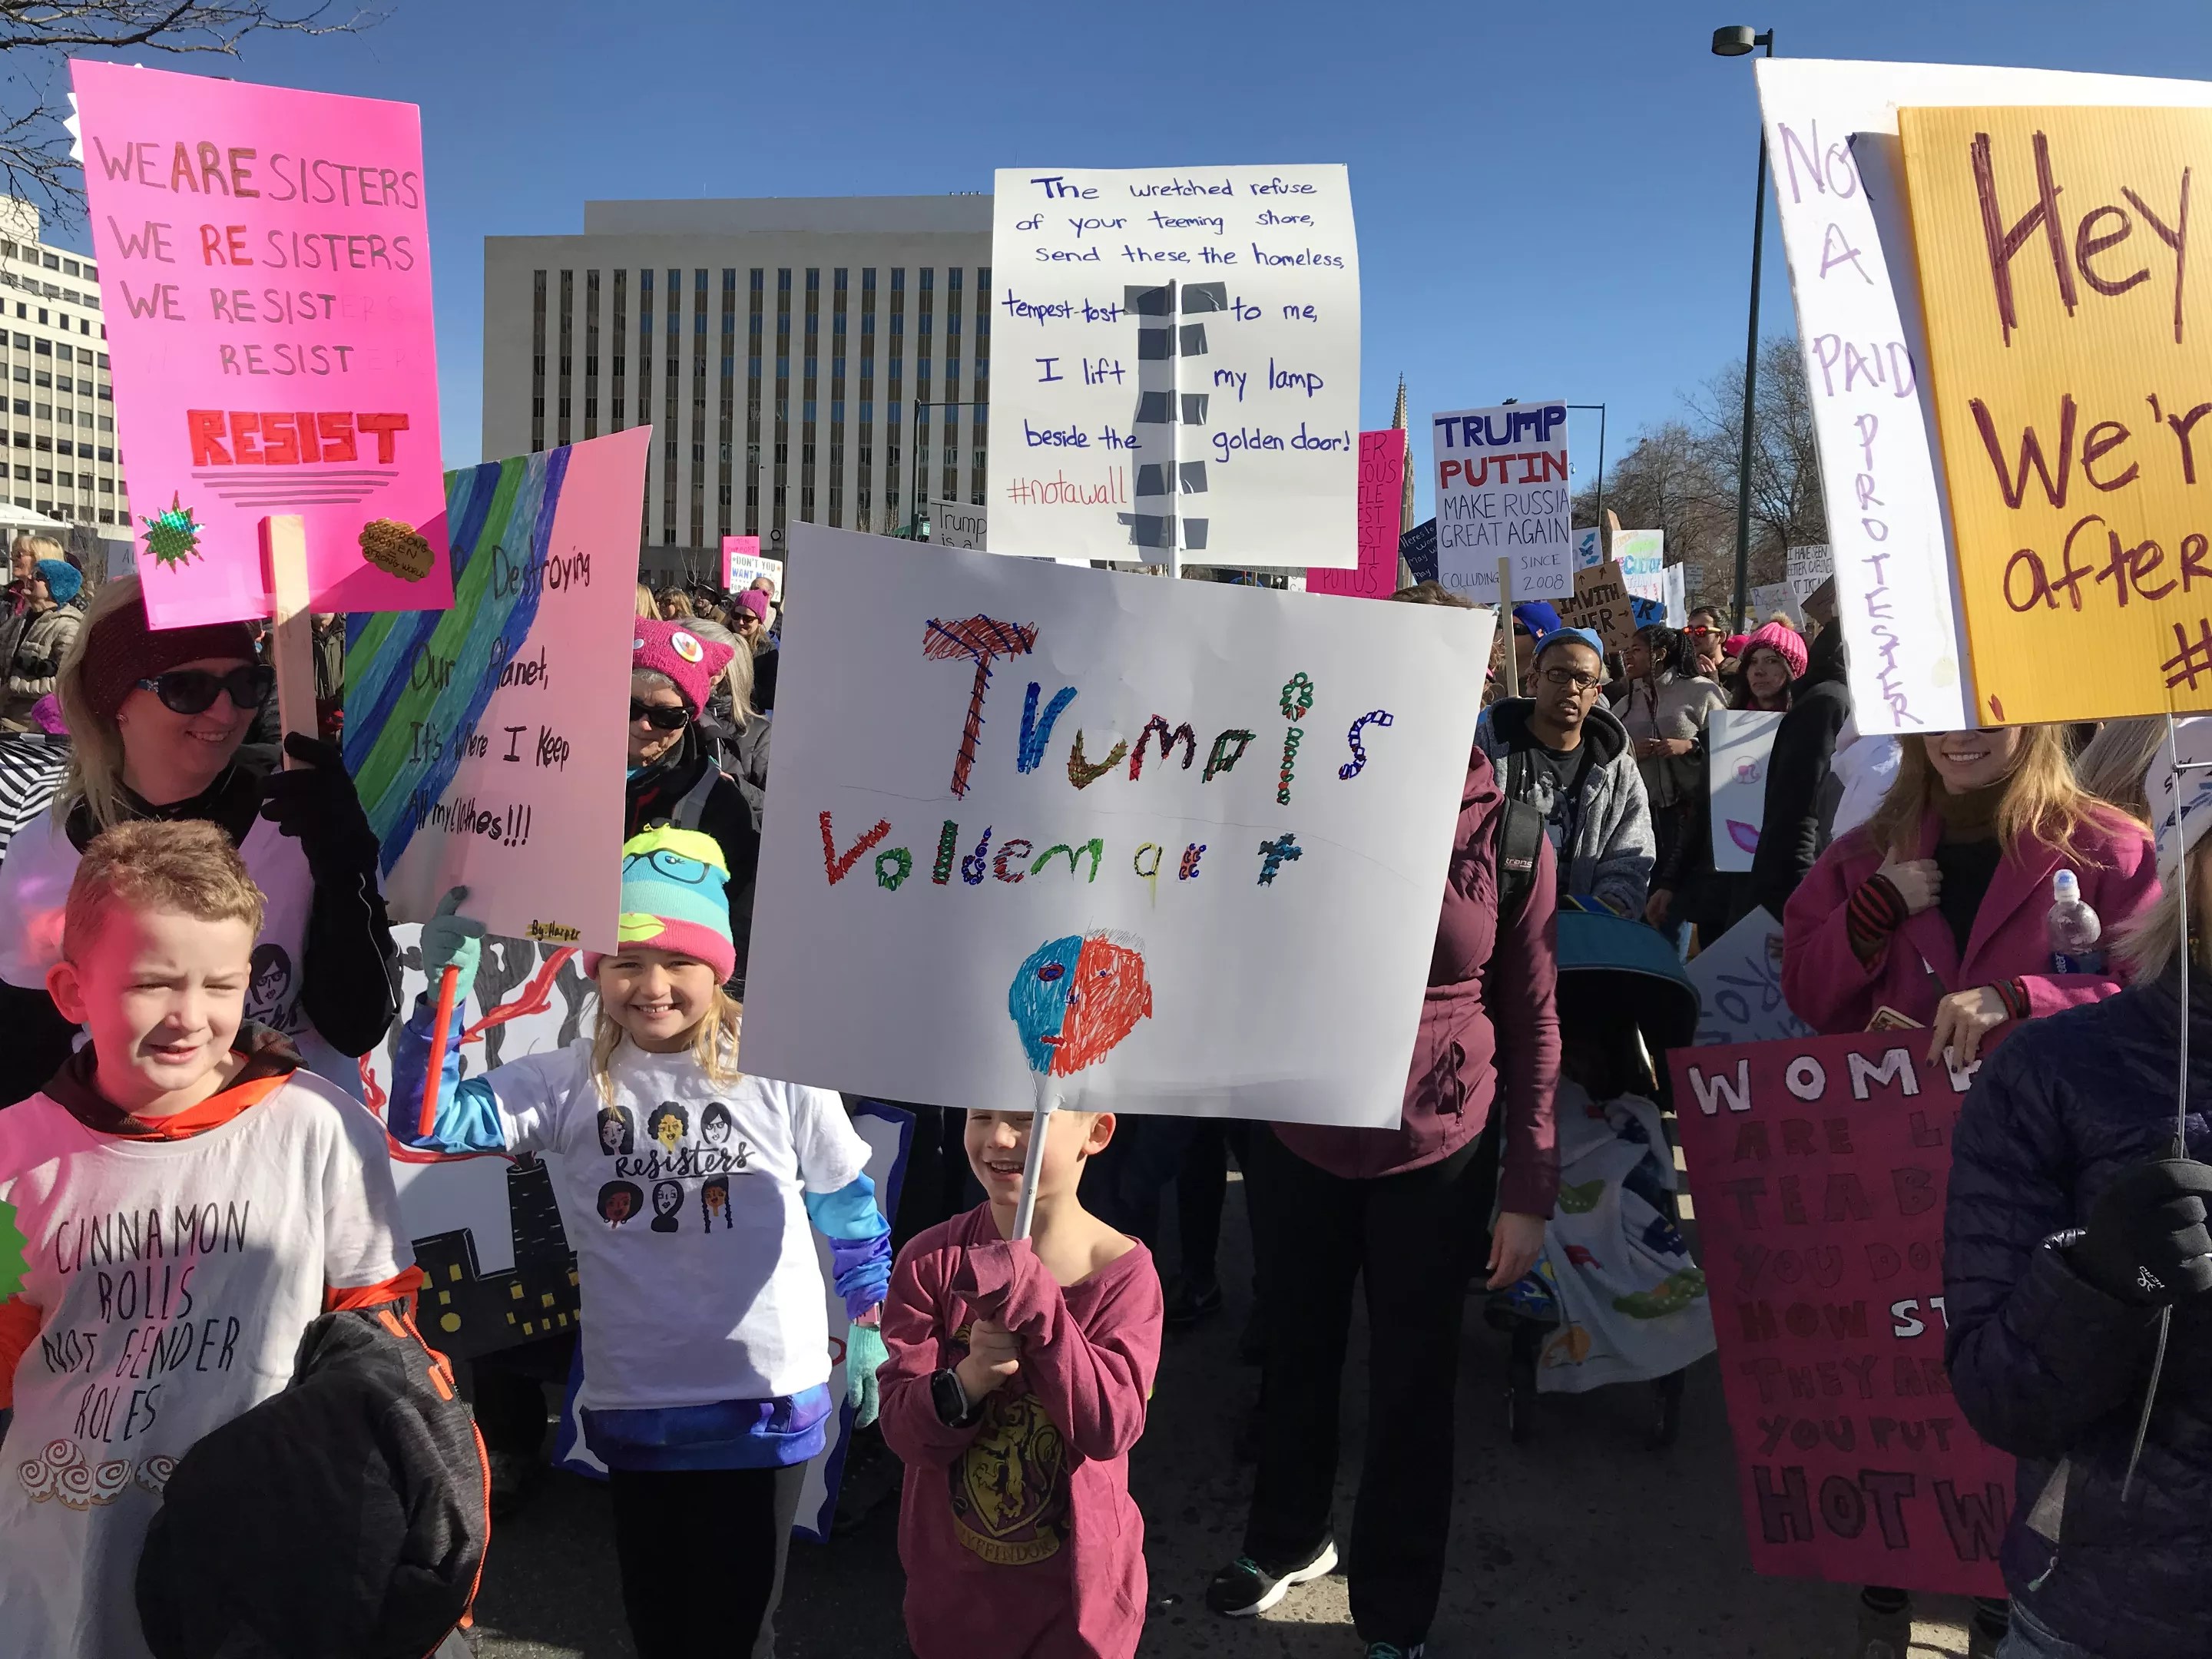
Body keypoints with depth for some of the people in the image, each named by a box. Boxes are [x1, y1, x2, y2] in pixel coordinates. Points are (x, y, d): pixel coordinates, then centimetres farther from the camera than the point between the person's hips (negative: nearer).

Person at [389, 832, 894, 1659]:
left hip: (769, 1400, -2)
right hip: (633, 1402, 2)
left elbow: (850, 1210, 2)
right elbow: (427, 1121, -12)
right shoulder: (568, 1085, -4)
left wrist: (869, 1330, 7)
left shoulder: (780, 1072, -9)